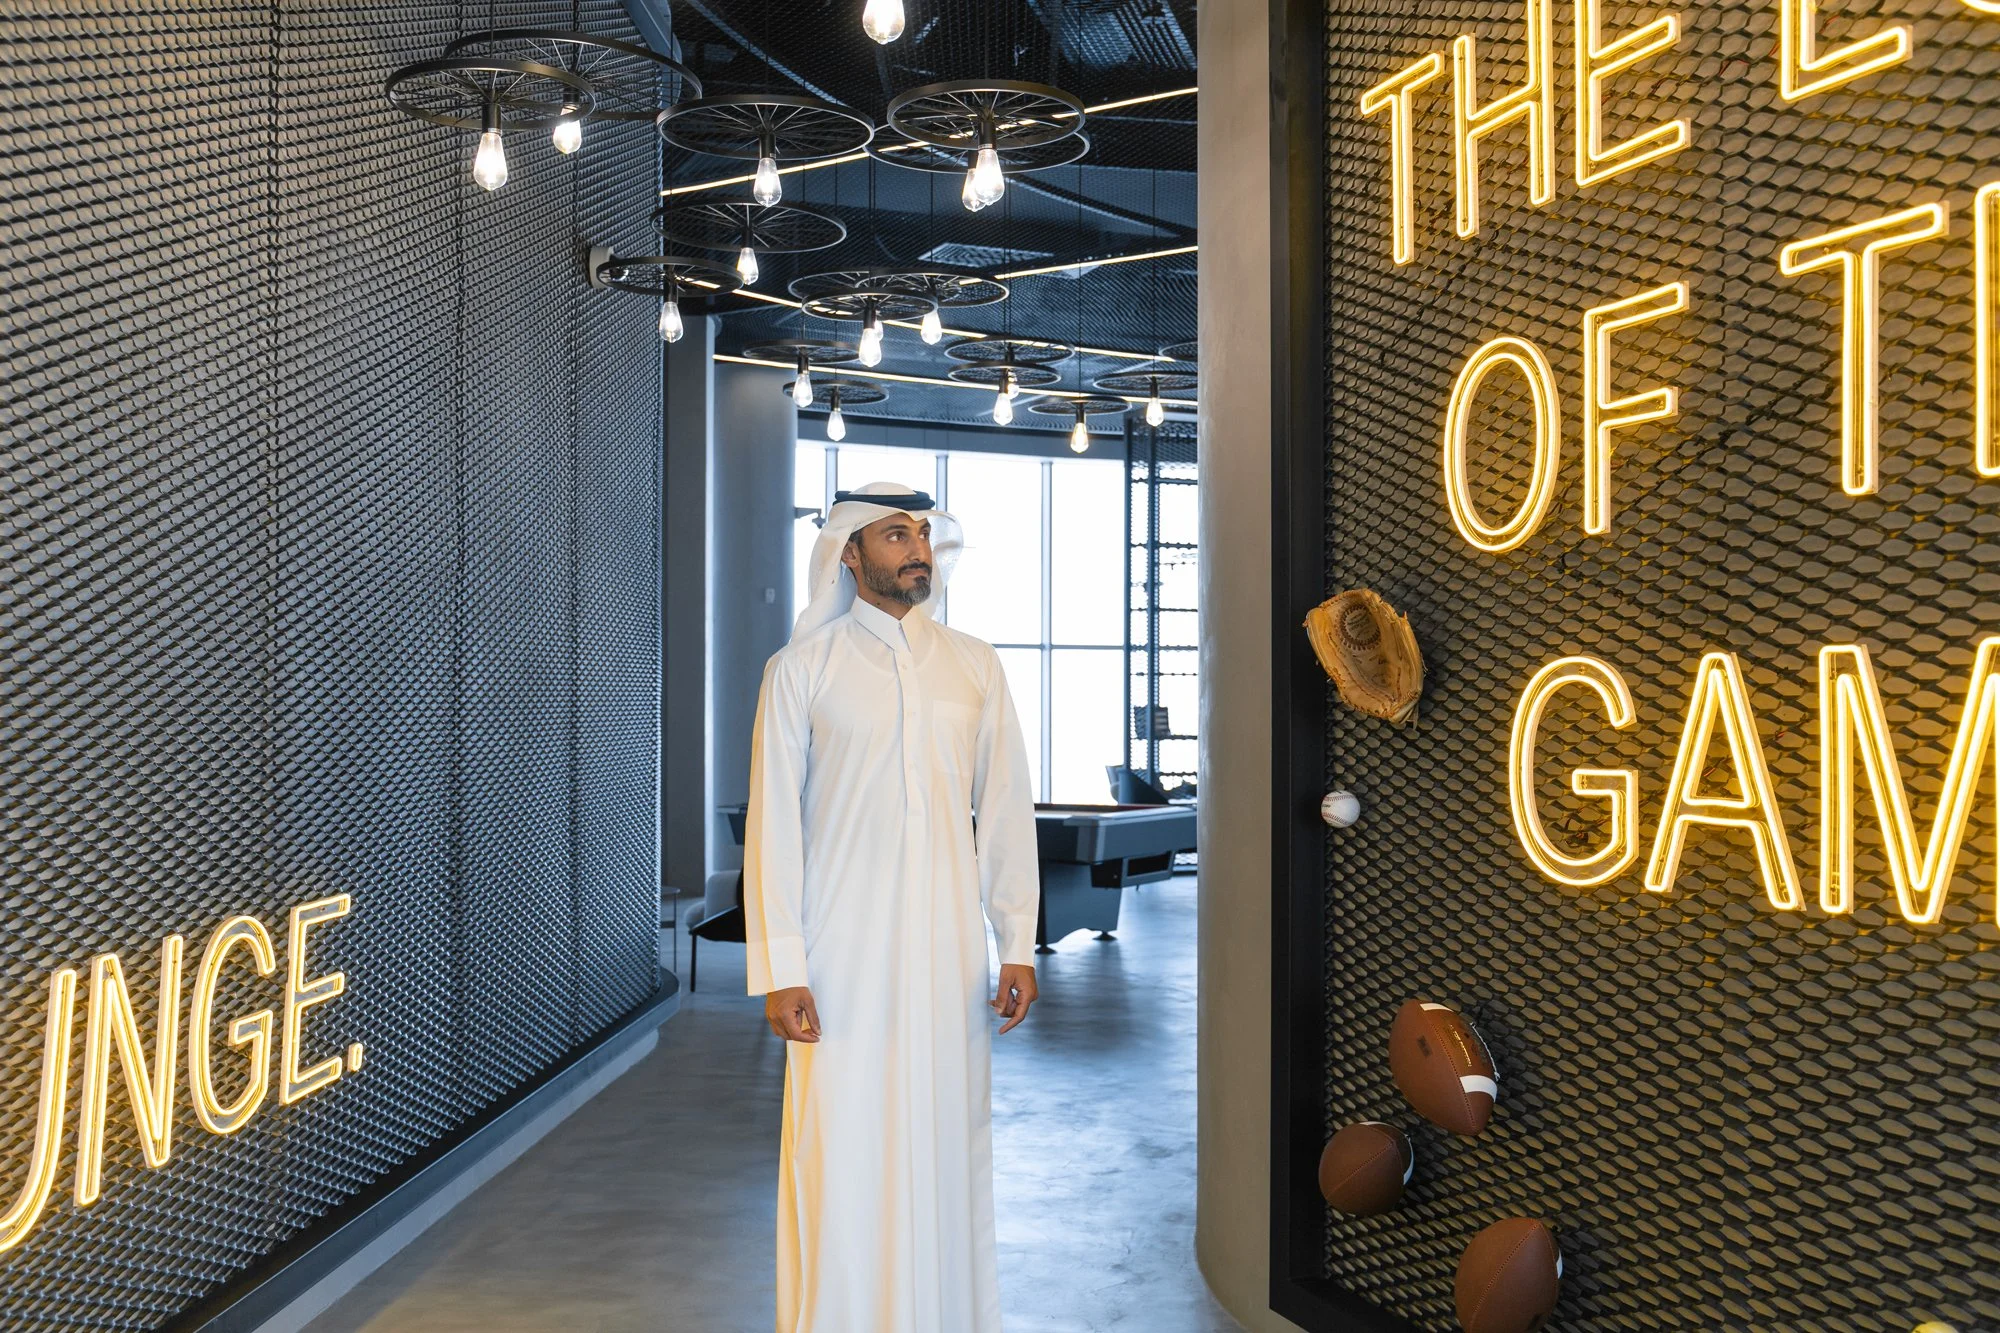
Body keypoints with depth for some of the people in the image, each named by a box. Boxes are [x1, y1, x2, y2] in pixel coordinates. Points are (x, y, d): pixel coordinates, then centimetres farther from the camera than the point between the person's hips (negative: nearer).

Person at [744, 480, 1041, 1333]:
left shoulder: (974, 667, 8)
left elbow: (1006, 810, 8)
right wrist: (779, 969, -7)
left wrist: (1019, 945, 3)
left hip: (949, 950, 3)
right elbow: (773, 823, -2)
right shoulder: (802, 670, 0)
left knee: (948, 1145, 8)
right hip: (843, 956, -2)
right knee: (840, 1158, 0)